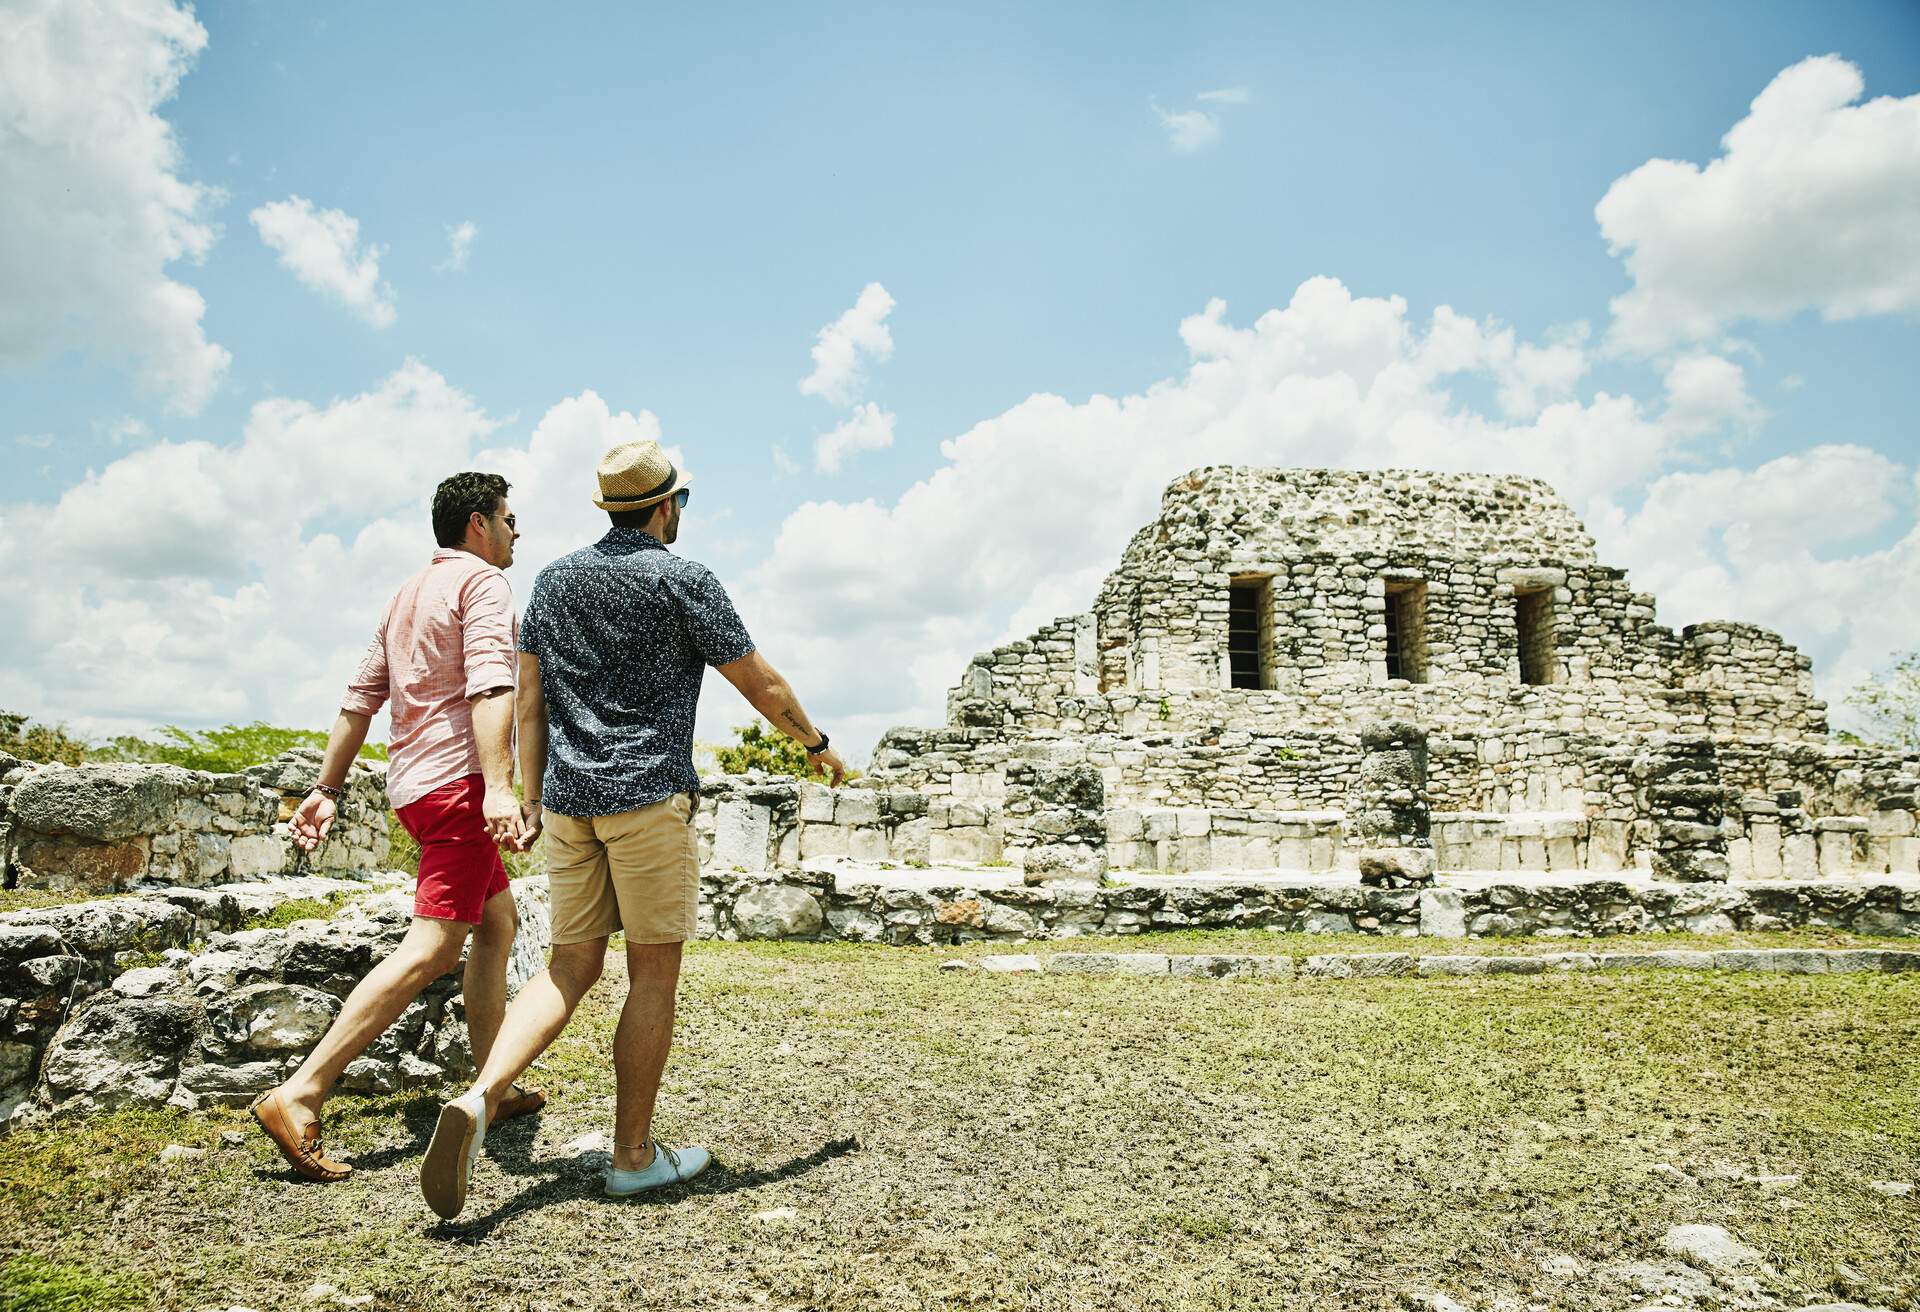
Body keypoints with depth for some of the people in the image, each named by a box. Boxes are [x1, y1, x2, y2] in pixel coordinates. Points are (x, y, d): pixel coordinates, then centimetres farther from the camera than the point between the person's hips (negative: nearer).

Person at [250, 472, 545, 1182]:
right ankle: (300, 1094, -18)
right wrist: (498, 786, -33)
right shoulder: (483, 581, -6)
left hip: (415, 780, 10)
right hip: (459, 777, -10)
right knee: (432, 946, -13)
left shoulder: (410, 592, 21)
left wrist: (326, 789, 19)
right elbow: (489, 684, -22)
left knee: (499, 921, 16)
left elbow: (360, 697, 18)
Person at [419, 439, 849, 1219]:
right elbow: (762, 687, -2)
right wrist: (817, 745, 14)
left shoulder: (556, 578, 12)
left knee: (569, 970, 10)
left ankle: (478, 1100, -9)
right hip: (648, 797, -6)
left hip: (569, 799, 6)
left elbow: (529, 699, 12)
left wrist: (533, 800, 16)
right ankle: (634, 1154, 11)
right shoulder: (684, 581, -5)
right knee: (654, 973, 4)